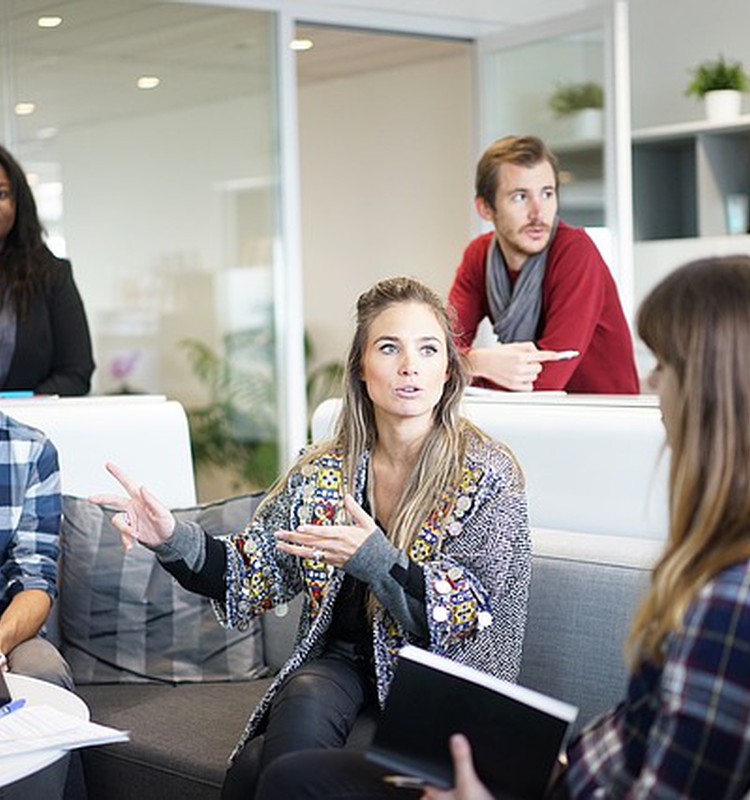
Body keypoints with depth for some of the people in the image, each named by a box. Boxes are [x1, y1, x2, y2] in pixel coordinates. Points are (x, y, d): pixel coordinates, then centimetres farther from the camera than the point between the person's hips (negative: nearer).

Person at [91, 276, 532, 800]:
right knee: (304, 704, -31)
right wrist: (174, 541, -11)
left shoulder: (488, 476, -7)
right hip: (339, 664, 4)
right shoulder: (323, 473, 5)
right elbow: (255, 576, 7)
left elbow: (470, 617, -13)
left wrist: (374, 559, -27)